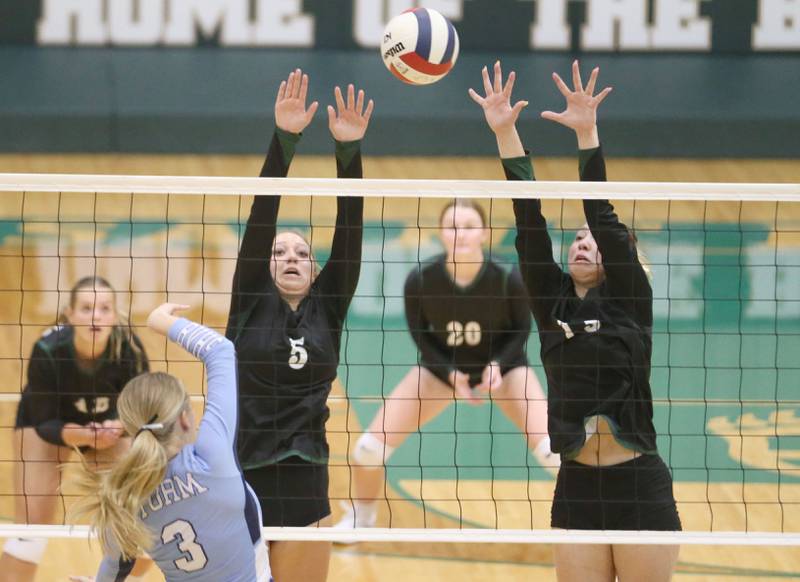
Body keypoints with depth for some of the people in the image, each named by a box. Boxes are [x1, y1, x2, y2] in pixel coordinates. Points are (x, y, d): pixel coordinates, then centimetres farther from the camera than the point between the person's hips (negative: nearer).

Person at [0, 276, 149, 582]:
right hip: (45, 423, -2)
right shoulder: (47, 351, -36)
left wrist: (116, 429, -44)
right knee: (33, 522, -15)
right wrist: (79, 435, -48)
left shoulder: (129, 349, -32)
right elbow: (45, 424, -28)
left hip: (108, 424, 2)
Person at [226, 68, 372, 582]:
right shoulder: (250, 303, 4)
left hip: (306, 484, 2)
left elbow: (349, 230, 1)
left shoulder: (327, 309, 10)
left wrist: (350, 149, -9)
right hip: (241, 482, -2)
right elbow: (261, 217, -5)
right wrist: (284, 139, -14)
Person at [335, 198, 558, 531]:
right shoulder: (420, 281, -27)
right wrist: (449, 373, -21)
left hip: (503, 366, -1)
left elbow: (522, 329, -11)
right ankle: (360, 516, 24)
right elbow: (420, 333, -9)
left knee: (552, 451, -22)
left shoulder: (508, 280, -30)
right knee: (370, 448, -7)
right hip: (442, 367, 1)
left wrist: (498, 365, -27)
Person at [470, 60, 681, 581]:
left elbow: (603, 217, -9)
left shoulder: (630, 300, 1)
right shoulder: (552, 301, 10)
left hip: (638, 485, -4)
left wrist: (588, 134, -18)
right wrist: (505, 133, -3)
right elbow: (530, 220, 3)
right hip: (576, 486, 4)